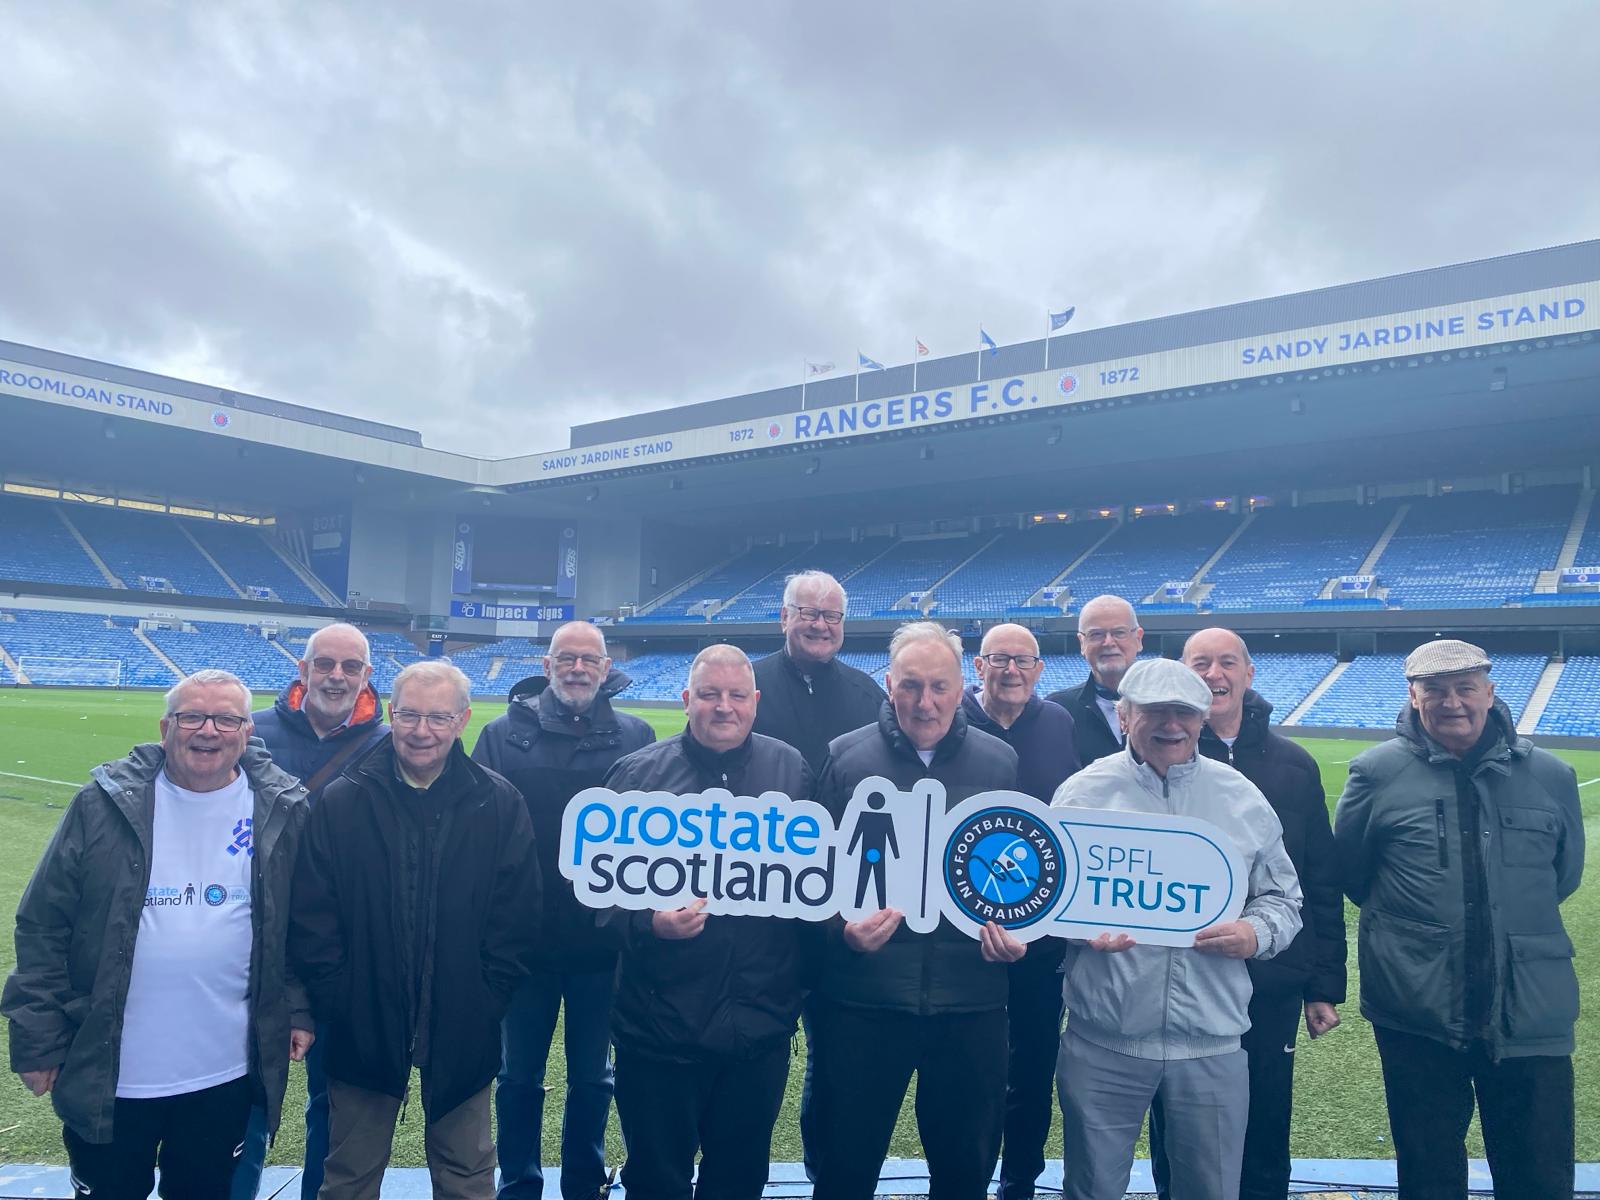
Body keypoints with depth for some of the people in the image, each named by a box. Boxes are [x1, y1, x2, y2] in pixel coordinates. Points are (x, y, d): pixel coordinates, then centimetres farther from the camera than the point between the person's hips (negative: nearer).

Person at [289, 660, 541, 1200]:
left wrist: (485, 1002, -8)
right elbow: (310, 916, -4)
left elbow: (518, 917, -3)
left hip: (463, 1030, 0)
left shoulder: (499, 805, -4)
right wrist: (336, 1001, -9)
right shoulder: (340, 802, -4)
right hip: (363, 1028, 0)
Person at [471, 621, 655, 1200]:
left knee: (593, 1076, 16)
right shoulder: (504, 734, -1)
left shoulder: (635, 737, 0)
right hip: (524, 937, 0)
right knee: (518, 1076, 15)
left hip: (603, 938, 0)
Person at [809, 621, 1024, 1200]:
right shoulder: (845, 757, -2)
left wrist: (1018, 928, -6)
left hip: (972, 1002, 2)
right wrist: (842, 926, -15)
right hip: (863, 999, -1)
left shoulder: (1000, 762, 3)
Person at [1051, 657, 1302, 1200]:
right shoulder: (1082, 792, -2)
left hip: (1213, 1044, 2)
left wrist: (1257, 932, -9)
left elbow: (1282, 898, 12)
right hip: (1103, 1041, -1)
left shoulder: (1243, 797, 4)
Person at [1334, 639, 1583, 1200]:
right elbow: (1350, 873, 7)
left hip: (1532, 1015, 2)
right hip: (1417, 1015, -1)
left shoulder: (1550, 776, 2)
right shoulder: (1377, 772, -4)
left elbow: (1565, 875, 17)